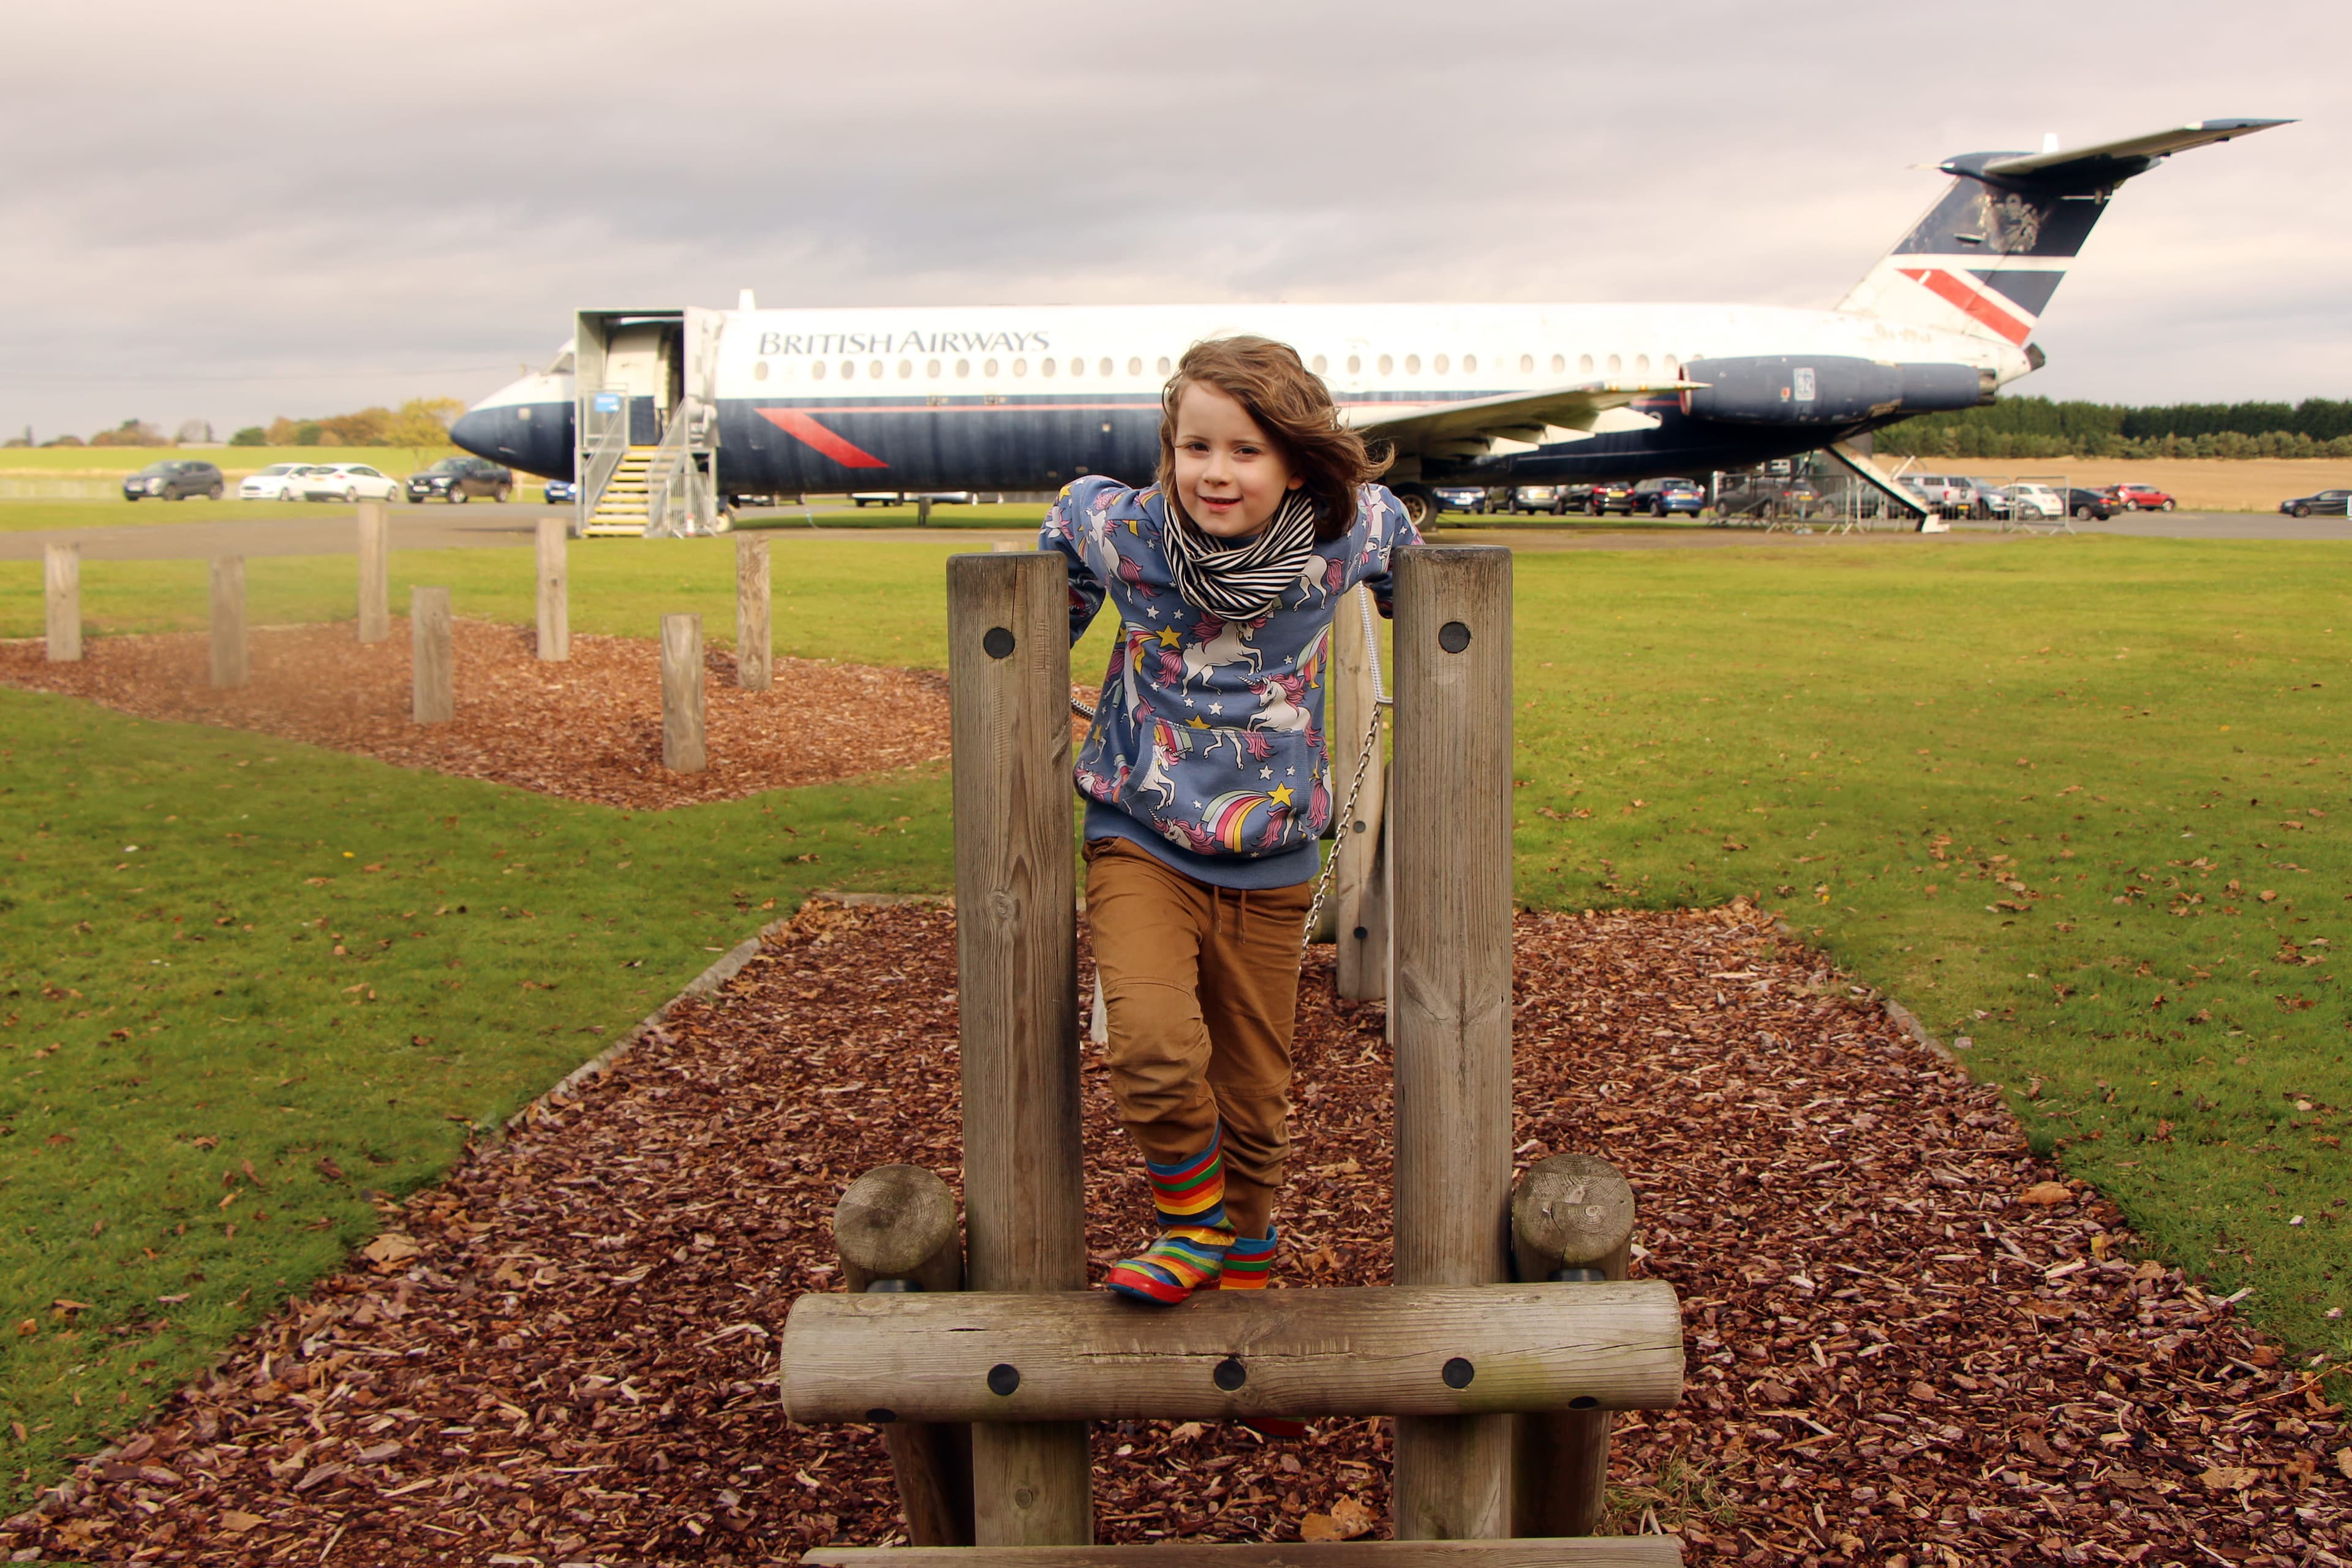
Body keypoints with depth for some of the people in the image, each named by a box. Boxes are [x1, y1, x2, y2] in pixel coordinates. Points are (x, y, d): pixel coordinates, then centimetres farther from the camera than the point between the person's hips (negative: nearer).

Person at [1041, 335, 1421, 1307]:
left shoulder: (1347, 535, -10)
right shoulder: (1117, 529, -12)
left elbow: (1395, 535, 15)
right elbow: (1069, 510, 13)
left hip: (1270, 867, 2)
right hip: (1140, 843, -1)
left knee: (1253, 1101, 10)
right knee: (1156, 1049, -26)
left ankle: (1243, 1269, 36)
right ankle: (1194, 1230, 1)